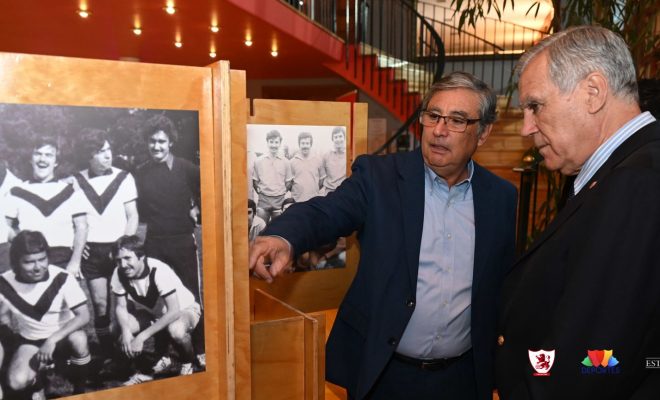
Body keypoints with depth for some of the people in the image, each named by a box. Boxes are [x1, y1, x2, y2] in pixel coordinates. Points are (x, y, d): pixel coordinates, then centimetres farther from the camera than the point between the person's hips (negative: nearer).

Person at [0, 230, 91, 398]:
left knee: (79, 340, -35)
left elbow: (84, 316, -25)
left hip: (63, 332, -1)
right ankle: (37, 386, 15)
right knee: (16, 383, -25)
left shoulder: (62, 278, -25)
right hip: (28, 339, 2)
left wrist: (53, 339, -33)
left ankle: (79, 391, -7)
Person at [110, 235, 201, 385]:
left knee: (176, 331, -39)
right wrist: (126, 330, -30)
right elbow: (121, 307, -9)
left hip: (183, 309, -6)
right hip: (152, 313, 6)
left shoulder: (159, 271, -33)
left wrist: (142, 337, -38)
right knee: (120, 327, -20)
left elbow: (174, 311, -35)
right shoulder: (119, 274, -17)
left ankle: (188, 364, -3)